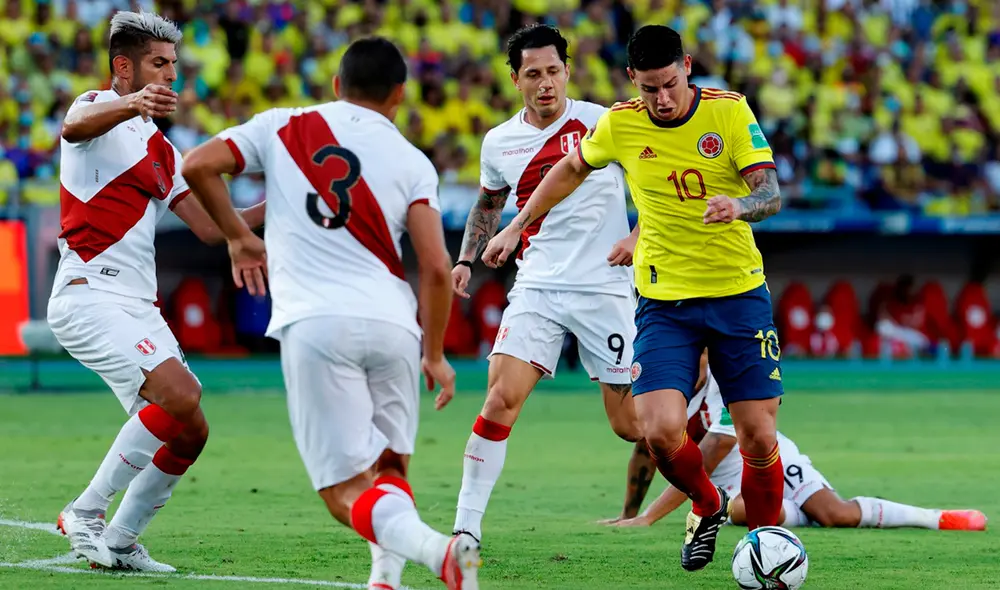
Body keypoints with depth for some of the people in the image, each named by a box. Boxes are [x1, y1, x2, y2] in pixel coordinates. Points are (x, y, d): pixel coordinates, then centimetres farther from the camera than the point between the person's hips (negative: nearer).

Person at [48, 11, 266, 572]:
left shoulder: (162, 151, 23)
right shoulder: (101, 107, -1)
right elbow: (76, 126, -28)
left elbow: (211, 227, 21)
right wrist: (132, 104, -48)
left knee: (189, 431, 2)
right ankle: (88, 510, -15)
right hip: (90, 292, -9)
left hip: (140, 306, 9)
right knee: (178, 398, -24)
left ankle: (118, 542, 12)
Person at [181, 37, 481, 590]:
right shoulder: (412, 163, 11)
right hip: (391, 323, 2)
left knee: (348, 493, -5)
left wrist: (238, 235, 22)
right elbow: (436, 267, 4)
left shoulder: (282, 128, 12)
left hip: (314, 323, -2)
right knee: (390, 468, 23)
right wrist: (435, 353, 15)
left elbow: (198, 166, 6)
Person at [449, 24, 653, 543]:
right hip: (537, 288, 2)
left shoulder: (602, 124, -5)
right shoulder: (499, 142, 6)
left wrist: (640, 237, -10)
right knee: (501, 398, -16)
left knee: (632, 424, -1)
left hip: (604, 288, -2)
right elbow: (489, 203, 26)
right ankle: (466, 527, -13)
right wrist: (466, 258, 14)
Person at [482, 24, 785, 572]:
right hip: (663, 300, 1)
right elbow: (571, 169, 18)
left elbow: (770, 193, -15)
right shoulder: (619, 125, -3)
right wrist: (516, 228, 20)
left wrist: (738, 206, -38)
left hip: (739, 294, -1)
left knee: (759, 439, -5)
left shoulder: (730, 112, -8)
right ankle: (707, 506, 16)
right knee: (661, 431, -17)